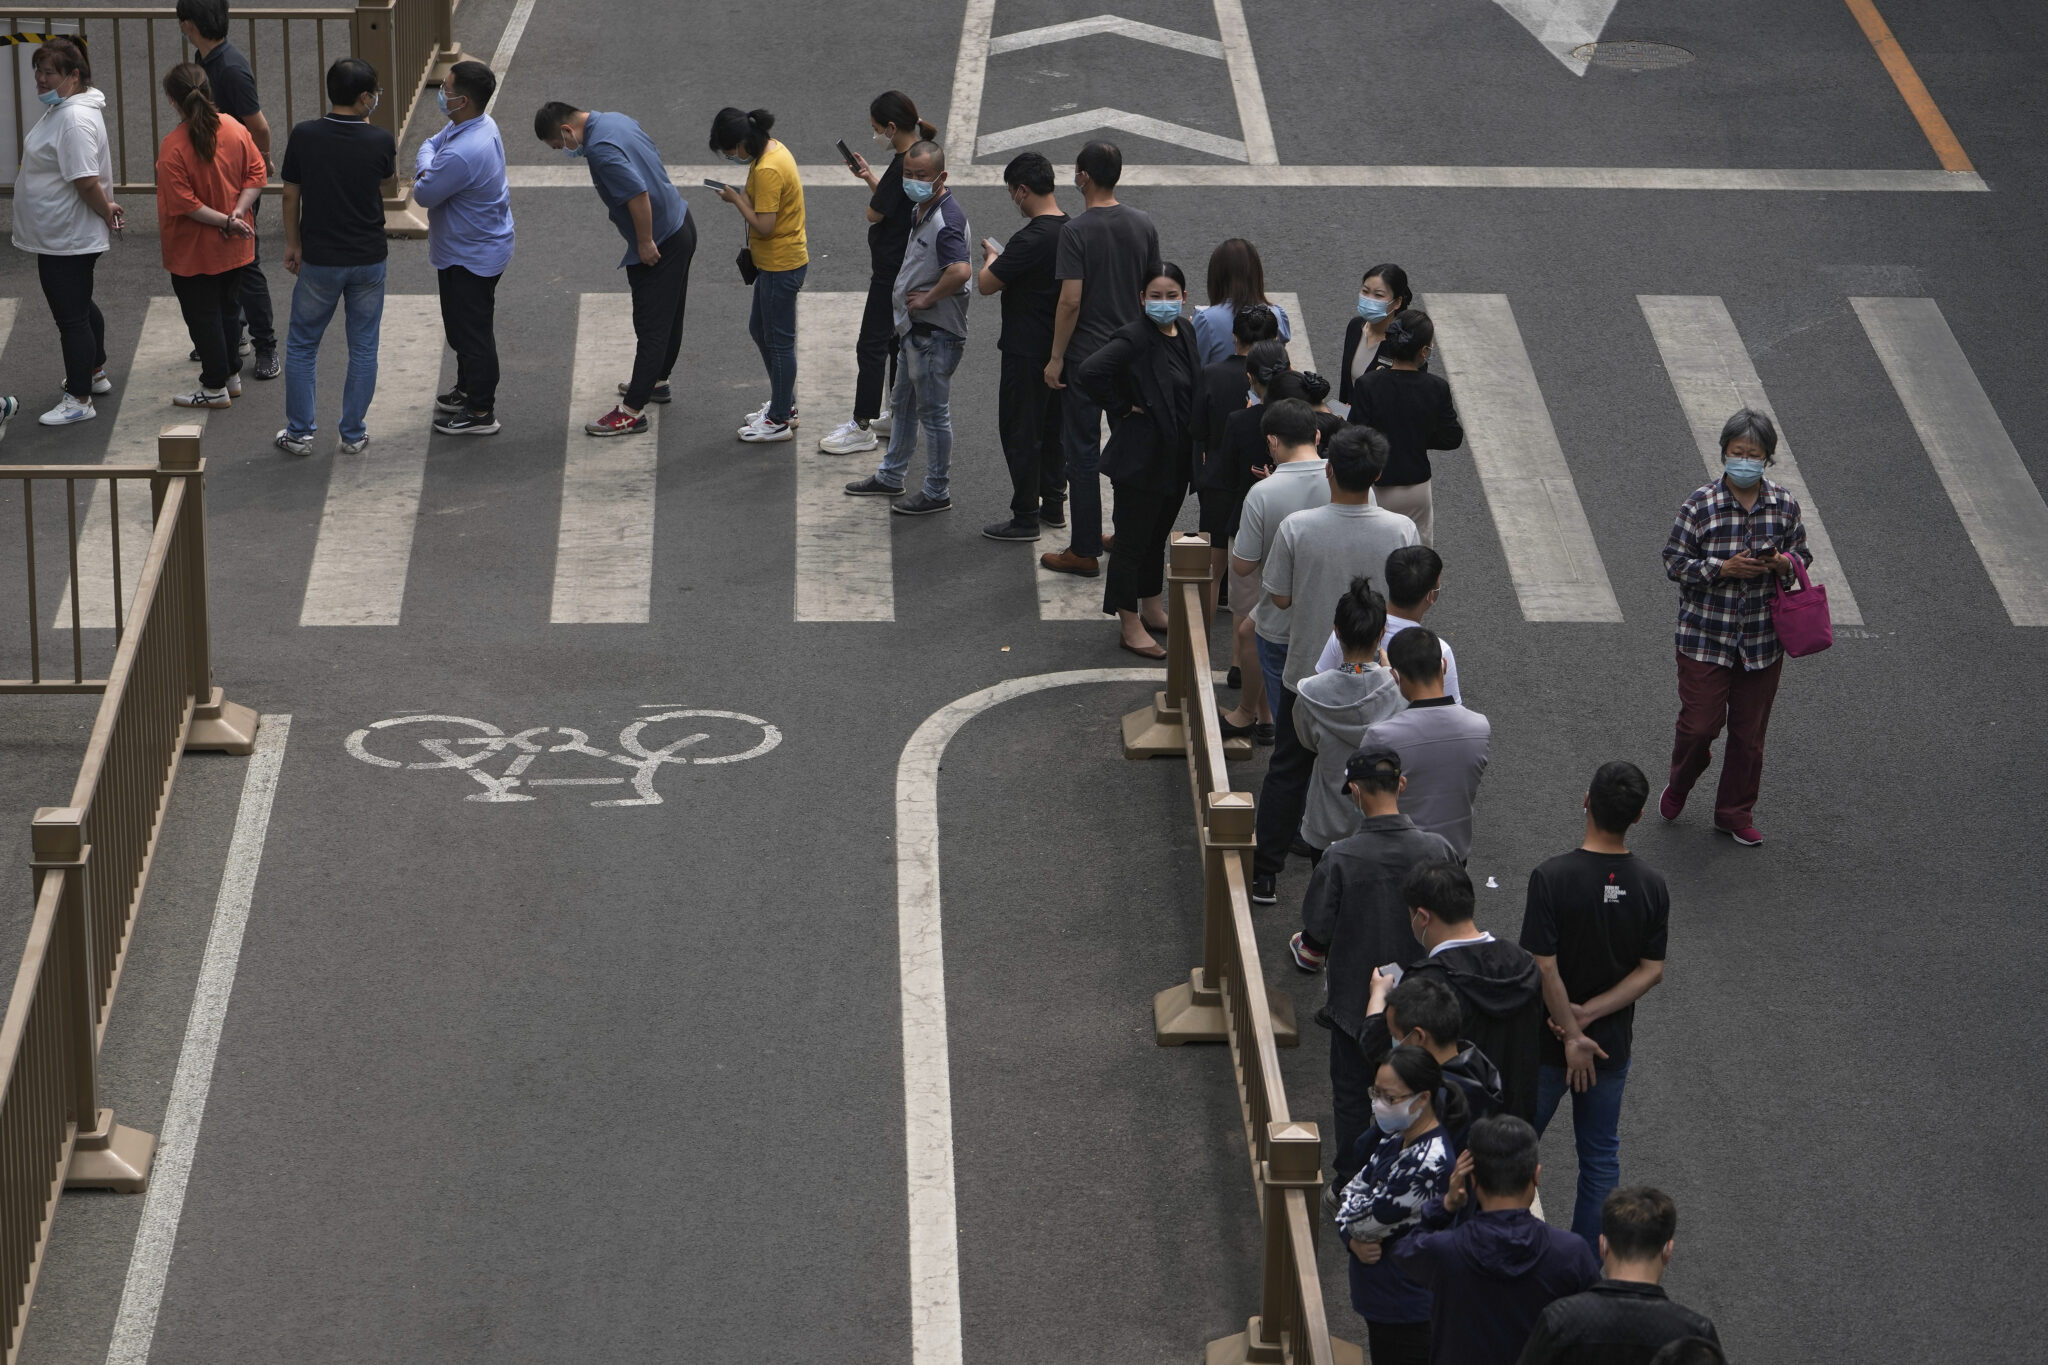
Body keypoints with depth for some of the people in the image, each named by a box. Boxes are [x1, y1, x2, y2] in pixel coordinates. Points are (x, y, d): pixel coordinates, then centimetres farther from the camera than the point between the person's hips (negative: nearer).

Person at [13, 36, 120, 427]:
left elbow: (87, 181, -29)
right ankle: (96, 373, 41)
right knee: (81, 307, 25)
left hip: (66, 240, -11)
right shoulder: (62, 110, 9)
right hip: (62, 236, 11)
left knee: (71, 317, -2)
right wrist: (107, 207, 13)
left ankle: (79, 400, 5)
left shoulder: (74, 120, -26)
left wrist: (106, 213, -15)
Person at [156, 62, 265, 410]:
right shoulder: (234, 129, -6)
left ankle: (215, 387, 15)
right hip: (233, 249, 6)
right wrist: (237, 213, -10)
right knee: (228, 308, 21)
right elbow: (257, 174, -3)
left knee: (202, 315, 8)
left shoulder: (173, 146, -22)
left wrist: (224, 221, -16)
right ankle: (232, 375, 31)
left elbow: (183, 204, -23)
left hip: (193, 251, -6)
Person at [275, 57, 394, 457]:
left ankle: (299, 433, 16)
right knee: (363, 348, 13)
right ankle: (353, 434, 17)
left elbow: (291, 195, -3)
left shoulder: (304, 136, -12)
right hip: (369, 259, 0)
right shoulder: (379, 141, -12)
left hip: (319, 259, 0)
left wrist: (292, 244, 11)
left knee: (302, 345, 13)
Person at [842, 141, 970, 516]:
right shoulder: (922, 212, 9)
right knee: (903, 406, 22)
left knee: (933, 412, 1)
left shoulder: (946, 220, -24)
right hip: (914, 330, 11)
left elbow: (960, 271, -39)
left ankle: (936, 492, 12)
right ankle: (890, 477, 36)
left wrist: (926, 300, -26)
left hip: (935, 334, -11)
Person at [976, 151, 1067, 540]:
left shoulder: (1030, 240, -24)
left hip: (1027, 351, -8)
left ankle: (1025, 518, 4)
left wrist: (992, 256, 1)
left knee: (1020, 431, 0)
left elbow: (986, 285, -20)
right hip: (1060, 346, 8)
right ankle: (1053, 504, 28)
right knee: (1054, 426, 18)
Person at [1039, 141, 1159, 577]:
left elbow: (1070, 301, -20)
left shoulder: (1076, 231, -17)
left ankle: (1085, 551, 6)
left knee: (1082, 451, 2)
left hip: (1086, 356, -6)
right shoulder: (1143, 225, 0)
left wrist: (1056, 357, -12)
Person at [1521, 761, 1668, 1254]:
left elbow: (1543, 968, -22)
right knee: (1601, 1155, 15)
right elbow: (1652, 971, -6)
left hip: (1547, 1042, -3)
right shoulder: (1651, 886, -9)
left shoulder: (1552, 878, -22)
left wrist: (1572, 1033, -13)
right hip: (1613, 1044, 3)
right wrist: (1587, 1014, -11)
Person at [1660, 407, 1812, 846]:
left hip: (1762, 640, 3)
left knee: (1749, 732, 10)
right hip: (1705, 637, -3)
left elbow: (1801, 554, 11)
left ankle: (1735, 813, 27)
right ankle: (1680, 783, 31)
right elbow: (1675, 563, -9)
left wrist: (1784, 563, -13)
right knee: (1700, 724, -1)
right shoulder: (1701, 504, -12)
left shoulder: (1784, 505, -1)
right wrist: (1725, 568, -22)